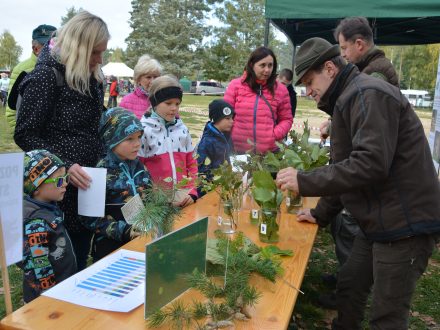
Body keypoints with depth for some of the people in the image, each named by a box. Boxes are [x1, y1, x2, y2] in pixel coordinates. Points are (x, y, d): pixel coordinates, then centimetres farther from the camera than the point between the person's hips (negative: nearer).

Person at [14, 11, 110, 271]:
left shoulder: (92, 78, 9)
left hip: (89, 186, 7)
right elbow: (25, 135, -13)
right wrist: (63, 166, -24)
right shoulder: (46, 76, -12)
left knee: (81, 260, 18)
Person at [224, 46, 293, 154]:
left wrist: (275, 135, -8)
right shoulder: (235, 85, 2)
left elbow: (286, 119, 10)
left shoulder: (280, 89, 5)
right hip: (238, 150, 0)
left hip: (270, 152, 1)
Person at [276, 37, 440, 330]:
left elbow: (370, 163, -29)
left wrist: (304, 182, -24)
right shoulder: (350, 99, 16)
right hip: (381, 221, 10)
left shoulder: (368, 94, -17)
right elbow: (346, 166, 21)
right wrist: (321, 214, 21)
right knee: (348, 288, 18)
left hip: (405, 224, -10)